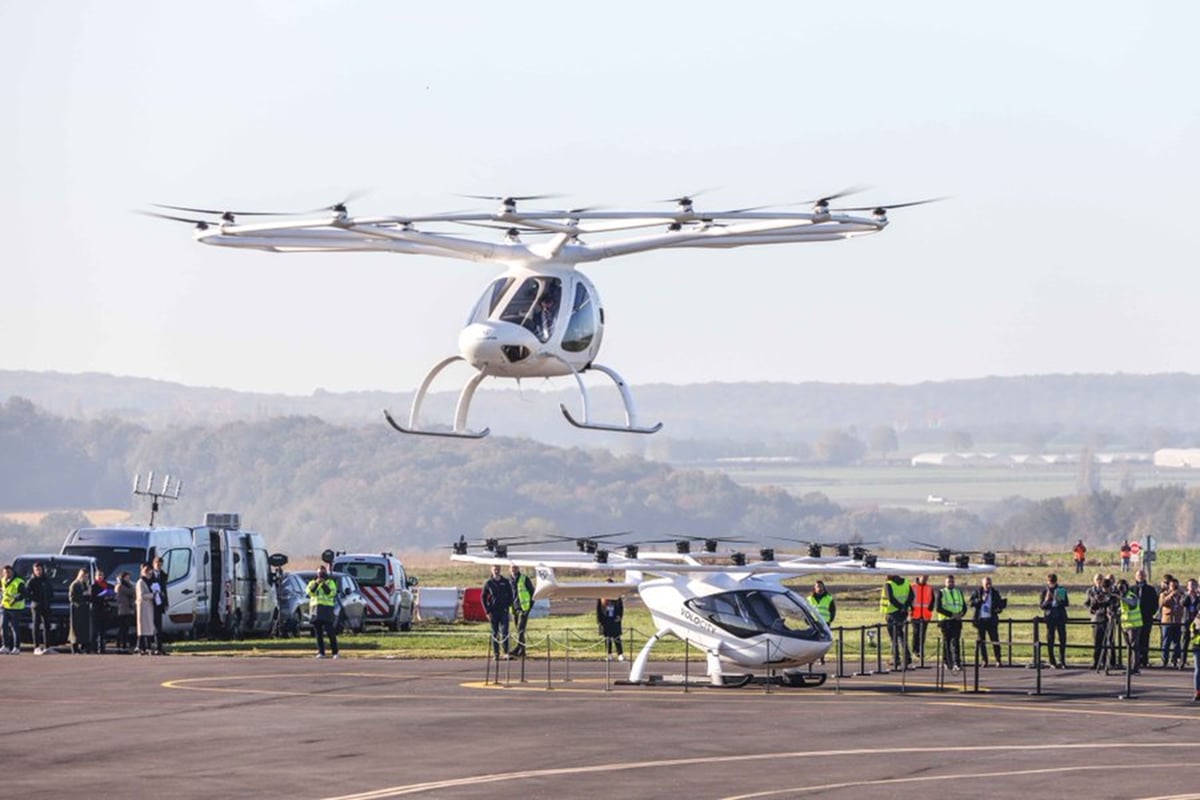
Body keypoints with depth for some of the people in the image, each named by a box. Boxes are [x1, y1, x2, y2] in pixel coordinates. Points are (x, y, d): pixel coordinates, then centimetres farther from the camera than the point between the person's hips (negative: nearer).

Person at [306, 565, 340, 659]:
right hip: (315, 608, 3)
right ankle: (321, 652, 6)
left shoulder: (330, 582, 9)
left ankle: (335, 652, -6)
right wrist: (316, 583, -14)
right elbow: (308, 591, -3)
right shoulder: (312, 582, 16)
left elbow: (332, 593, -9)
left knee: (331, 632, -9)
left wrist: (324, 584, -16)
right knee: (318, 633, 2)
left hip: (327, 610, -3)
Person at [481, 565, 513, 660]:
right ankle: (496, 653, 9)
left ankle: (506, 652, -9)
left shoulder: (505, 582, 5)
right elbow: (483, 598, 5)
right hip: (493, 612, 0)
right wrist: (487, 612, -2)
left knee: (504, 632, -10)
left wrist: (508, 605, -3)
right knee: (495, 633, 4)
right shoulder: (488, 583, 3)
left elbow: (510, 595, 13)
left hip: (504, 611, 0)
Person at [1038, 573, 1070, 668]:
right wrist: (1047, 600, -18)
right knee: (1050, 640, 0)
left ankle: (1062, 661, 9)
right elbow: (1041, 606, 1)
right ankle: (1052, 662, 5)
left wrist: (1060, 601, -13)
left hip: (1061, 617, 1)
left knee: (1062, 638, 0)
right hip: (1050, 617, -1)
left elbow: (1067, 603, 6)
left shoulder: (1061, 590, 8)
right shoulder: (1045, 592, 4)